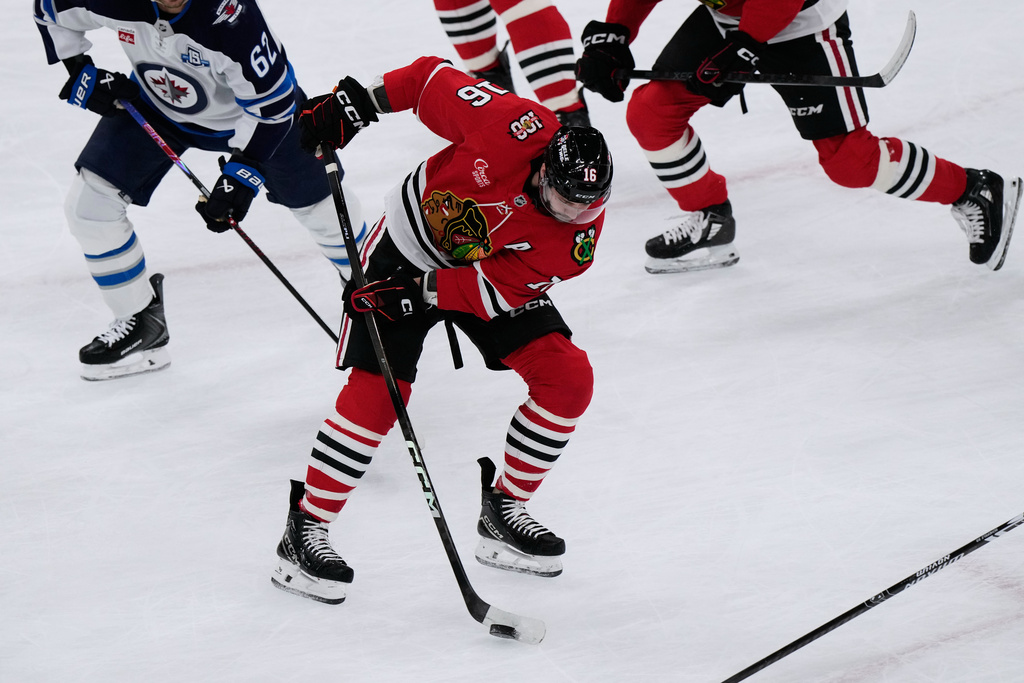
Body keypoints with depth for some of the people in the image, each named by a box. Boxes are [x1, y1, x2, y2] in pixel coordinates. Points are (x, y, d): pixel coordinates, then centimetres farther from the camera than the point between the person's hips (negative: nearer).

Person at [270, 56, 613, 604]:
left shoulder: (579, 235, -23)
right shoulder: (516, 127, -32)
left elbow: (494, 290, -25)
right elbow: (432, 78, -16)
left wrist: (416, 293, -33)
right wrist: (356, 103, -16)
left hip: (493, 274, 4)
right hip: (407, 246, -4)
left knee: (568, 377, -10)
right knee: (376, 393, -18)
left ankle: (502, 510, 6)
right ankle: (303, 532, -7)